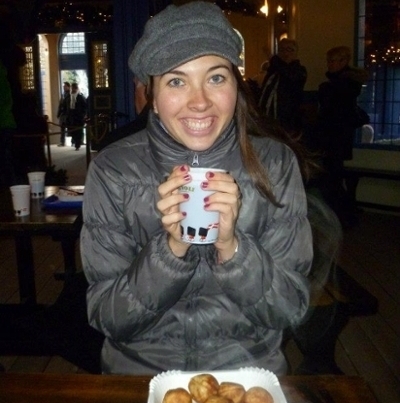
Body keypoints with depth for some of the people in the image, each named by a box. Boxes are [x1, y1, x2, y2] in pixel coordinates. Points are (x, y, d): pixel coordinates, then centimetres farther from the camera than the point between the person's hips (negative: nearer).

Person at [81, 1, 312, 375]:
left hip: (249, 370, 1)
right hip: (139, 371, 0)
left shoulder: (275, 164, -8)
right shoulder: (112, 170, -10)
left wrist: (231, 246, -23)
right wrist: (172, 247, -24)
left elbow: (292, 309, -7)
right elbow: (106, 318, -9)